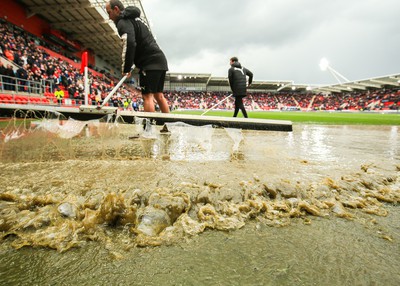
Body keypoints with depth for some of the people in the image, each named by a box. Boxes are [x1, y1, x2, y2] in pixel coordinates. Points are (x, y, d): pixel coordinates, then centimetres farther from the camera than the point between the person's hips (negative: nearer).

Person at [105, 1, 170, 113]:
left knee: (147, 96, -11)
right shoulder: (135, 18, 26)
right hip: (160, 60, 9)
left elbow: (129, 44, -21)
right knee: (158, 95, 11)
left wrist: (126, 69, -12)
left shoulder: (123, 22, -5)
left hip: (150, 63, -9)